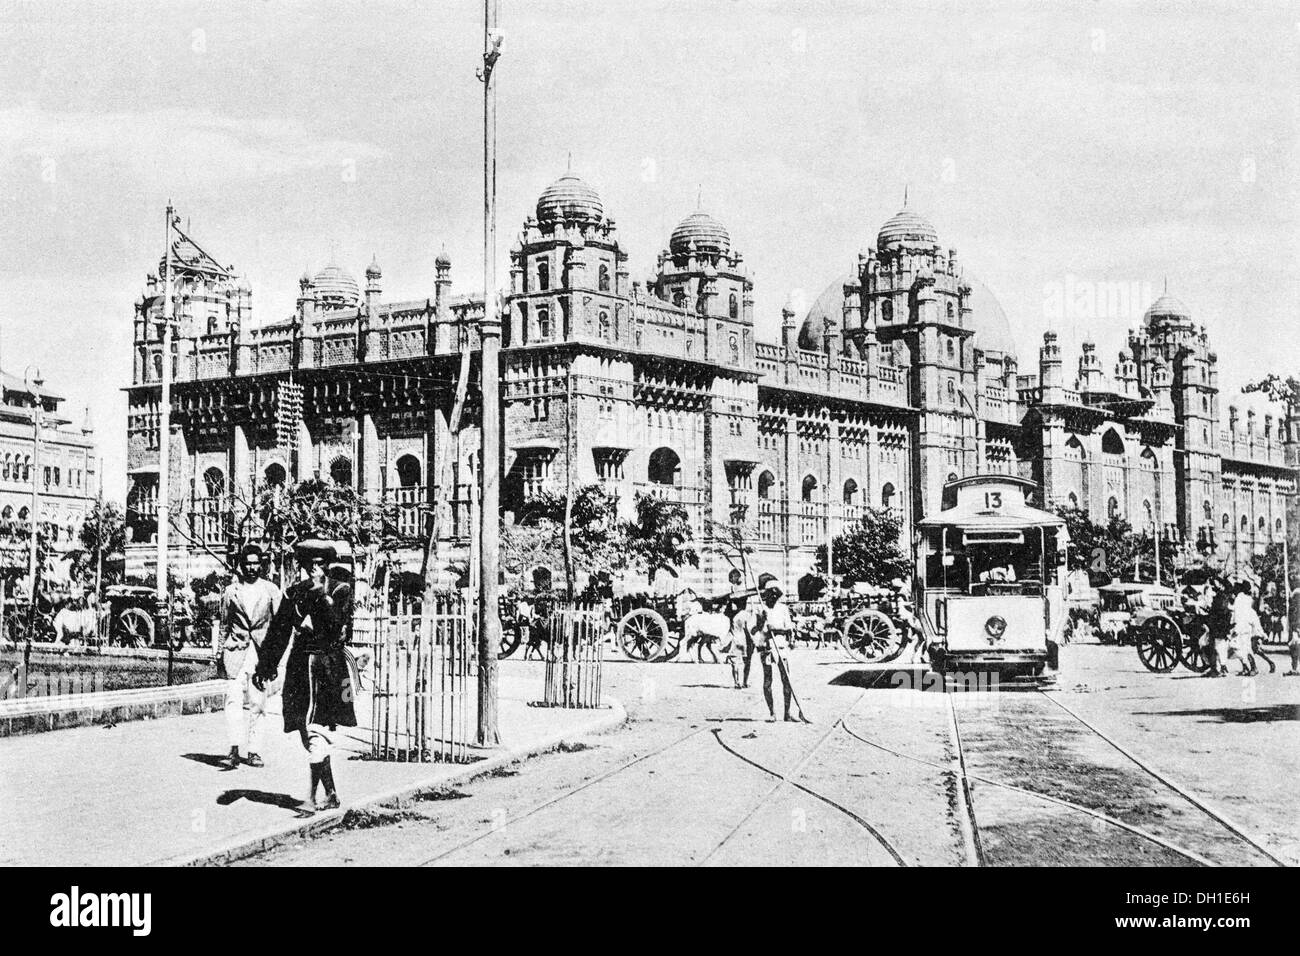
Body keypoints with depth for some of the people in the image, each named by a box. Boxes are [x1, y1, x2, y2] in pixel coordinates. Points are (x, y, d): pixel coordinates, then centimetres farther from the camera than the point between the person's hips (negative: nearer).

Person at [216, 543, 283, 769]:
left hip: (261, 651, 1)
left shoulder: (271, 590, 7)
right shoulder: (231, 591, 8)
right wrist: (219, 654, 12)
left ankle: (253, 751, 10)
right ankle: (235, 748, -19)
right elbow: (223, 624, 15)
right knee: (234, 698, -13)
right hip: (235, 649, 0)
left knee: (257, 702, 3)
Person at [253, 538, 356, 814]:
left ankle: (311, 798, -13)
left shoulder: (340, 590, -2)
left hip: (330, 666, -4)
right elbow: (278, 633, 13)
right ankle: (331, 794, 18)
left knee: (318, 731, -13)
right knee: (310, 735, 7)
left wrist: (323, 596, -21)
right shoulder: (295, 593, 8)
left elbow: (340, 628, -16)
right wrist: (265, 667, 12)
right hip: (301, 665, 4)